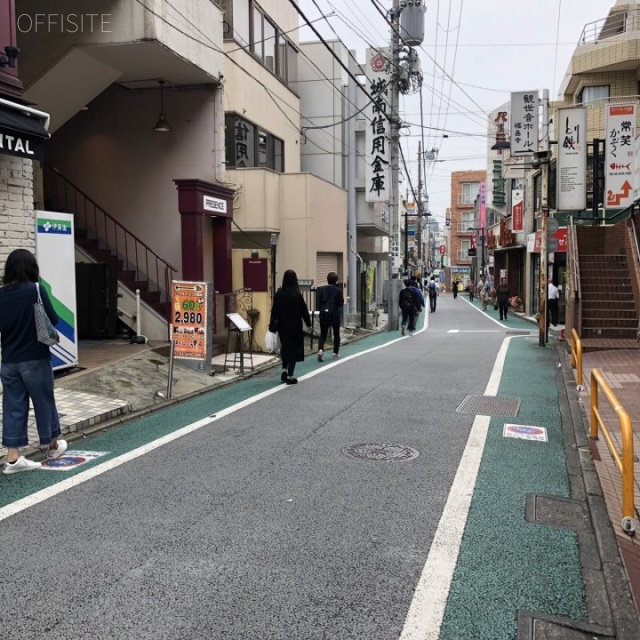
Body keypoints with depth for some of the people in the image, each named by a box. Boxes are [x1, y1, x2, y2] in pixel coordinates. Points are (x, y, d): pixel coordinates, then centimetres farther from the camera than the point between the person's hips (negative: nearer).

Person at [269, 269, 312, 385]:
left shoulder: (279, 294, -4)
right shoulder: (297, 294, -13)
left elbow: (274, 310, 1)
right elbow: (304, 310, -8)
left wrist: (273, 325, 9)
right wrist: (308, 324, 4)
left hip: (282, 326, 4)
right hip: (295, 326, -4)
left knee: (285, 348, 23)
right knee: (294, 349, 5)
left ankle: (284, 370, 16)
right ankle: (289, 376, 3)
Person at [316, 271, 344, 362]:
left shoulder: (321, 289, -1)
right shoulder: (338, 290, -9)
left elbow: (318, 302, 1)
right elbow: (341, 304, -6)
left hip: (323, 314, 2)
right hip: (335, 315, -2)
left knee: (323, 334, 4)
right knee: (336, 334, 16)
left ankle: (320, 350, -19)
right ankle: (336, 352, 22)